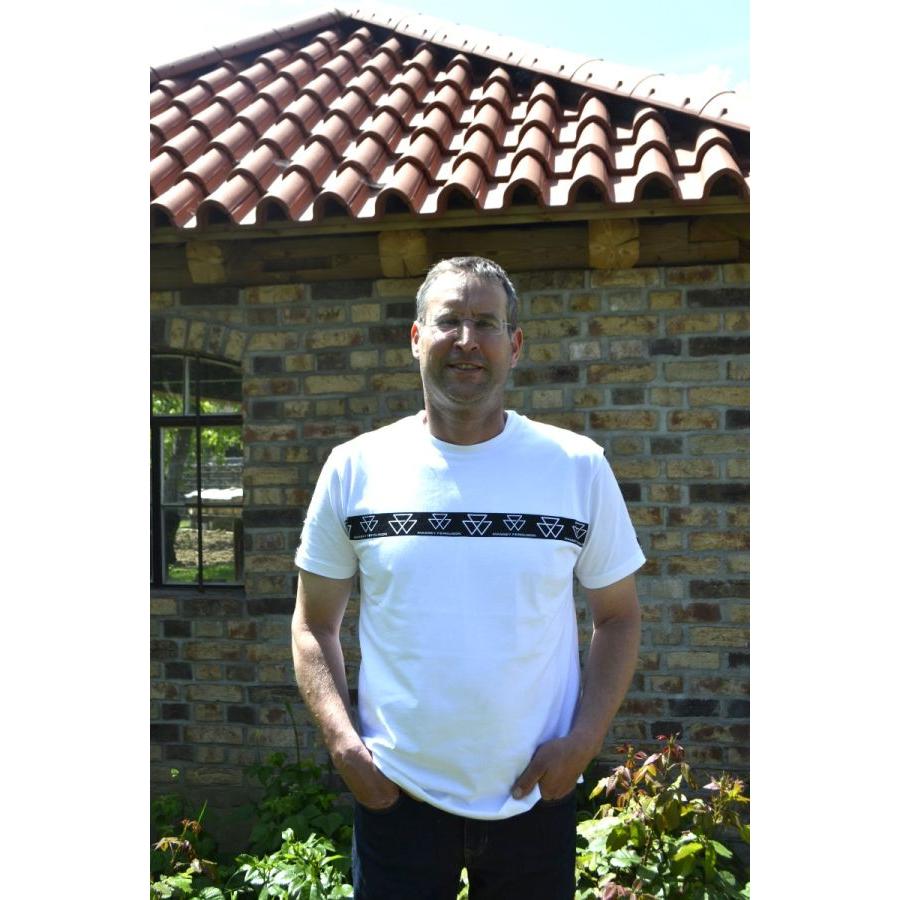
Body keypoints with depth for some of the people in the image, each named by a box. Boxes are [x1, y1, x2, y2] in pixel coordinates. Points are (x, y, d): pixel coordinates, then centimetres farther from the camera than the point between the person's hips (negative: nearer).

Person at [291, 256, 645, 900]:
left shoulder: (579, 466, -4)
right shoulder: (354, 469, -3)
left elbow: (619, 616, 3)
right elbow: (315, 624, 3)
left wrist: (583, 740, -8)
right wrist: (343, 743, -9)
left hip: (537, 797, 1)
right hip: (396, 793, 0)